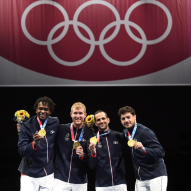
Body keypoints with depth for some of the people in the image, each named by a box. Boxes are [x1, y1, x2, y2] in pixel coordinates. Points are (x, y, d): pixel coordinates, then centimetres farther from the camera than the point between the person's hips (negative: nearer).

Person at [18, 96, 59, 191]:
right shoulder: (27, 126, -9)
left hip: (48, 175, 3)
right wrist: (34, 143, -32)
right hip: (29, 176, -3)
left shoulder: (55, 123, 0)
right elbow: (21, 151, -15)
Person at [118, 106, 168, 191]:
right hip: (140, 179, 7)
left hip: (156, 177, -7)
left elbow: (161, 152, -23)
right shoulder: (125, 132, 9)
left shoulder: (145, 132, -15)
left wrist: (144, 149, -36)